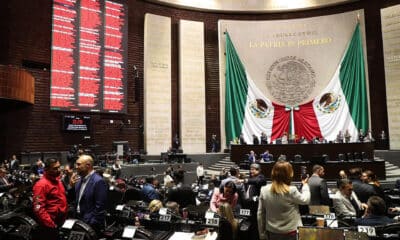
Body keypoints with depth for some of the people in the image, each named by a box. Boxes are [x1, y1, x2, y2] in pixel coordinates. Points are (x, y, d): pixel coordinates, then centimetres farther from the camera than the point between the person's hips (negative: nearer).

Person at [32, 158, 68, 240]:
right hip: (49, 227, -8)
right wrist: (50, 224, -22)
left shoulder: (57, 180, 10)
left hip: (61, 223, 8)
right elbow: (39, 208, -22)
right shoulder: (41, 184, -17)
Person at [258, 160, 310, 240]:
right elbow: (305, 200, 1)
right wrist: (305, 184, 16)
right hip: (291, 233, -3)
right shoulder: (291, 191, -20)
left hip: (272, 233, 3)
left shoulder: (264, 190, -8)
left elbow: (260, 215, -2)